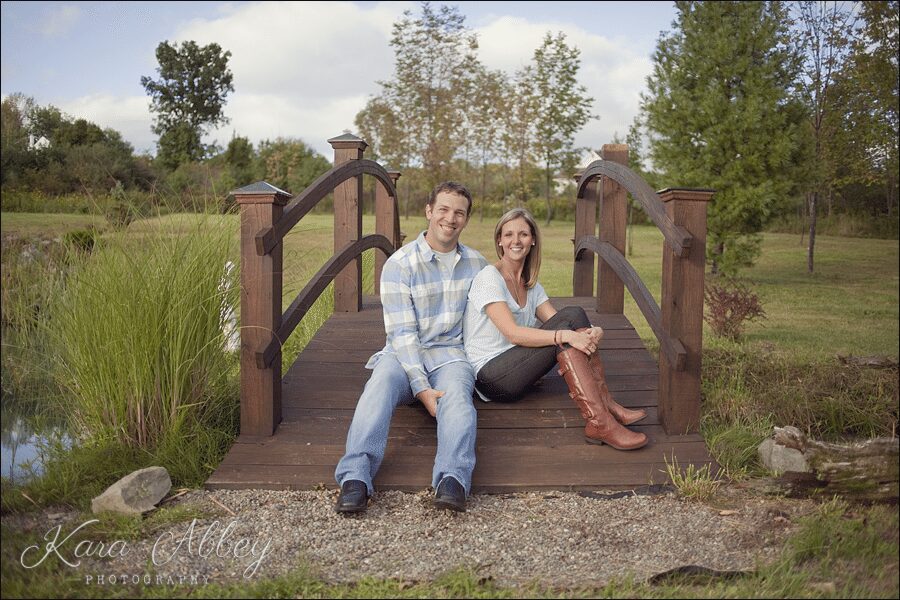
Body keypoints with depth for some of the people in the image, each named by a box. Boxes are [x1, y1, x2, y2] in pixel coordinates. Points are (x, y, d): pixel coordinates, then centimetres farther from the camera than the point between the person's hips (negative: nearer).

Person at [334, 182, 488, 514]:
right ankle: (355, 479, -48)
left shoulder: (477, 263, 12)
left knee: (456, 395, -33)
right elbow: (402, 333, -9)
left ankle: (453, 480, -53)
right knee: (380, 385, -35)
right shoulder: (400, 264, -2)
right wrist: (422, 389, -19)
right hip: (403, 354, -2)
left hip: (450, 355, 2)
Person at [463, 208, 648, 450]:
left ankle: (606, 404, -17)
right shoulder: (489, 277, -9)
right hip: (489, 374, -7)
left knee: (574, 315, -13)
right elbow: (512, 333, -21)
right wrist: (565, 335, -31)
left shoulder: (531, 285, 15)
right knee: (565, 330, -24)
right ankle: (598, 423, -31)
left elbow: (558, 324, 2)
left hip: (515, 367, 7)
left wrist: (591, 332, -20)